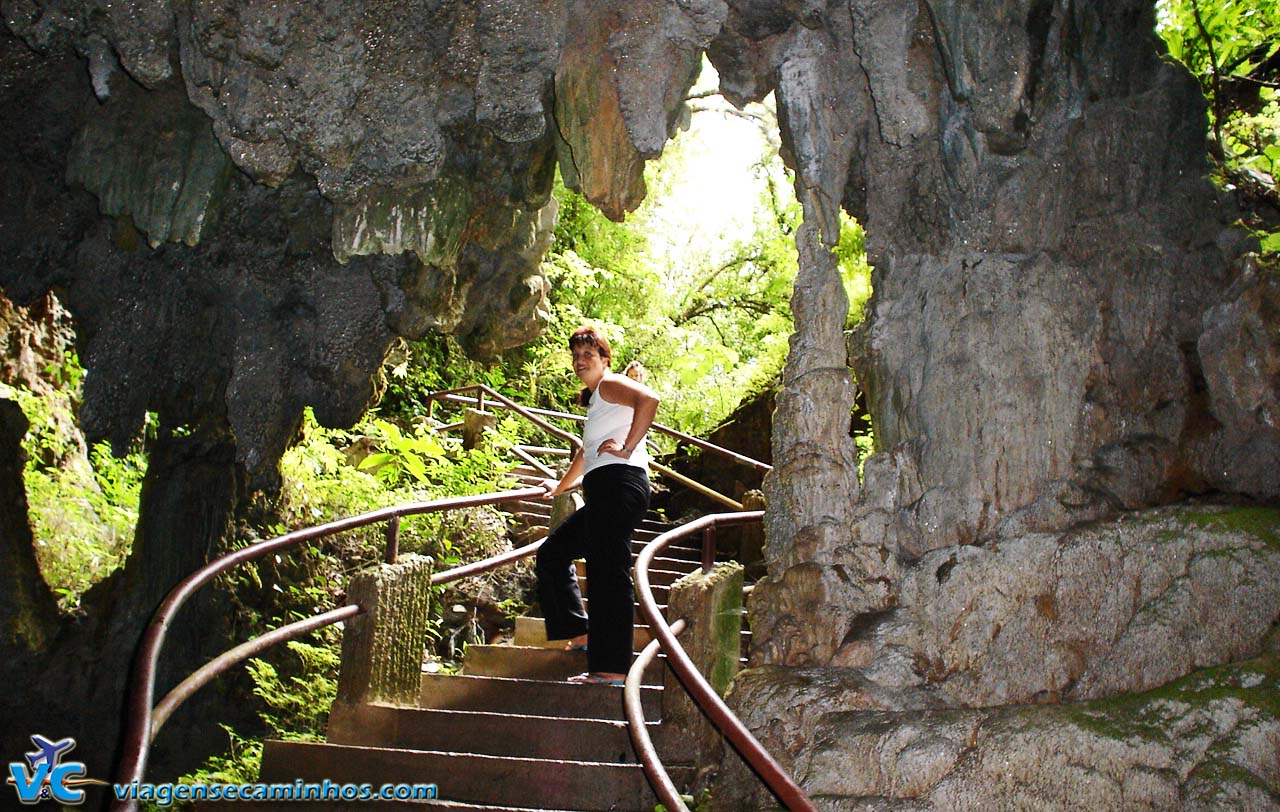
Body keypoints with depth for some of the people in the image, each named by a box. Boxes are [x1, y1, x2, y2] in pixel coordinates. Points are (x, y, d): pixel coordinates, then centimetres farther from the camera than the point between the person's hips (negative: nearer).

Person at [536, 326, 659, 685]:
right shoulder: (595, 399, 28)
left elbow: (649, 399, -22)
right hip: (605, 494, 11)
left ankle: (612, 669, -13)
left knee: (608, 574, -13)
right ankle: (580, 631, 14)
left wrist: (628, 448, -19)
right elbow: (588, 452, 42)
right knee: (553, 552, 17)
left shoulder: (611, 384, 0)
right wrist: (560, 486, 52)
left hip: (619, 484, -11)